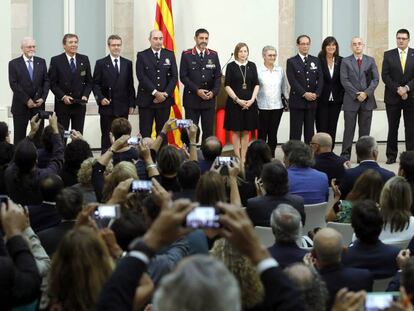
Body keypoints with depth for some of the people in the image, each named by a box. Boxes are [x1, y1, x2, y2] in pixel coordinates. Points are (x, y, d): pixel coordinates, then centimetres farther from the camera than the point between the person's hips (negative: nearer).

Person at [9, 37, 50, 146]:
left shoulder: (41, 62, 9)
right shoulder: (14, 64, -1)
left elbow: (46, 81, 8)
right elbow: (14, 84, -8)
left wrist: (43, 98, -6)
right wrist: (27, 100, -13)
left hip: (38, 104, 3)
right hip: (21, 106, -3)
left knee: (39, 135, 4)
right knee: (19, 136, 3)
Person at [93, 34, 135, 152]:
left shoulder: (127, 63, 12)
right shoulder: (101, 63, 4)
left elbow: (130, 85, 11)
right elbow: (95, 84, 2)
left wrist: (131, 104, 5)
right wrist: (100, 98, -12)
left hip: (123, 108, 2)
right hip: (107, 107, -2)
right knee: (106, 137, 0)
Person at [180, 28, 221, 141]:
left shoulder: (213, 55, 9)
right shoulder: (186, 55, 0)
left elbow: (218, 76, 8)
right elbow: (183, 76, -5)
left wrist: (213, 92, -7)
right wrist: (197, 90, -14)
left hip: (209, 99, 3)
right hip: (192, 99, -3)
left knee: (208, 131, 3)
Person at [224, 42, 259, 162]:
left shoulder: (252, 66, 7)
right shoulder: (231, 66, -2)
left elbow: (256, 84, 6)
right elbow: (227, 86, -5)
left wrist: (252, 100, -7)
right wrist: (238, 100, -12)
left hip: (250, 102, 3)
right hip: (235, 102, -3)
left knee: (246, 131, 6)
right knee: (236, 131, 1)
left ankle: (244, 158, 11)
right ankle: (237, 158, 5)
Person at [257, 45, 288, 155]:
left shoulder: (280, 70, 9)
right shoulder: (258, 71, -4)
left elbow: (284, 87, 15)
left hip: (277, 106, 3)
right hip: (263, 106, -3)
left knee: (273, 133, 6)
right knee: (262, 133, 2)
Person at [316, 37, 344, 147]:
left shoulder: (341, 61, 6)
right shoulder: (318, 61, -3)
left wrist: (341, 96, -1)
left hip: (335, 100, 3)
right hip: (322, 100, -3)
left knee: (332, 128, 7)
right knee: (322, 127, -3)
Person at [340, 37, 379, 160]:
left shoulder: (370, 61, 9)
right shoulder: (345, 61, 4)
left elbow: (375, 79, 3)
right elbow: (344, 80, -4)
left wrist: (366, 93, -11)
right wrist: (356, 94, -12)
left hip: (367, 100, 2)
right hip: (351, 100, -2)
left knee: (365, 130, 5)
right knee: (349, 129, -2)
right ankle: (345, 155, 1)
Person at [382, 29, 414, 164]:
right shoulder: (388, 55, 4)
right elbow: (385, 76, -2)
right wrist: (398, 89, -11)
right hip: (392, 97, 0)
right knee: (392, 128, 4)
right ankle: (391, 156, 9)